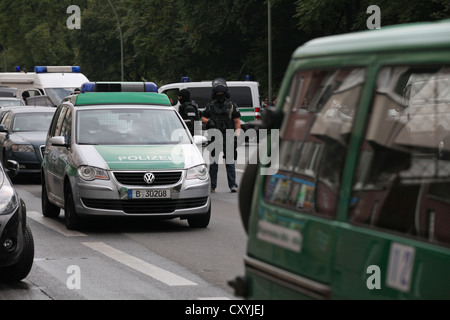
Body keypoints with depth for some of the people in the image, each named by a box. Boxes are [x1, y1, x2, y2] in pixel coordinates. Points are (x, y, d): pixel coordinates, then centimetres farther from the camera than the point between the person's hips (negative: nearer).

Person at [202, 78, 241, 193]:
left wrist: (237, 136, -7)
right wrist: (208, 121, -9)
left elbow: (237, 122, 4)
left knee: (230, 162, -2)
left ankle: (233, 185, 1)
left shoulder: (232, 106, 8)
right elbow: (203, 119, 15)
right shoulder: (210, 106, 13)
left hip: (228, 137, -2)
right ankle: (212, 186, 5)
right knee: (213, 163, 0)